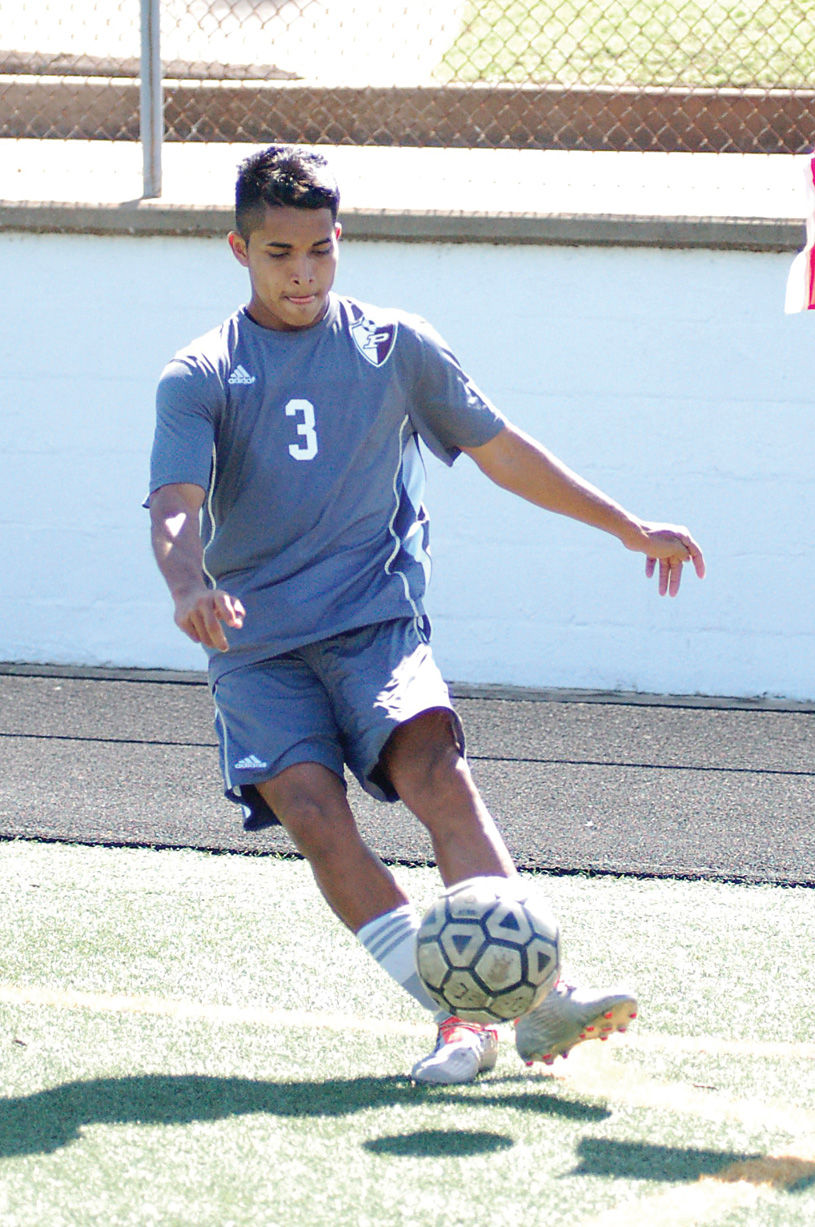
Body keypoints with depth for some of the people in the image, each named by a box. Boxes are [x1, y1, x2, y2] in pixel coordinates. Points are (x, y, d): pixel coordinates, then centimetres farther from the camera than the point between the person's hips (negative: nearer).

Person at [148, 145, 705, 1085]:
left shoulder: (394, 347, 10)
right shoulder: (200, 378, 3)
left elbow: (499, 451, 20)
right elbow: (176, 503, -11)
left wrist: (632, 529, 23)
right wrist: (188, 583, -34)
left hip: (376, 625, 0)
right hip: (257, 646, 0)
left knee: (435, 769, -26)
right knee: (312, 812, -23)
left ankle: (535, 994, -36)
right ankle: (455, 1016, -25)